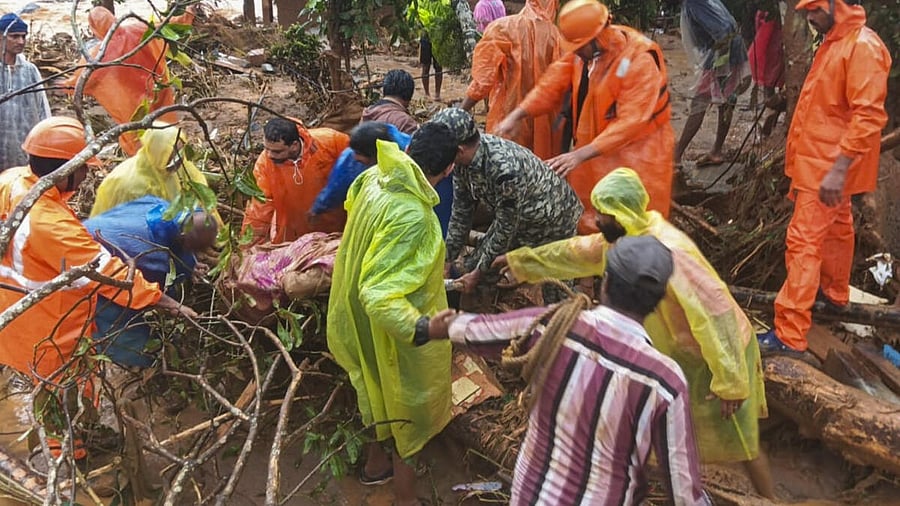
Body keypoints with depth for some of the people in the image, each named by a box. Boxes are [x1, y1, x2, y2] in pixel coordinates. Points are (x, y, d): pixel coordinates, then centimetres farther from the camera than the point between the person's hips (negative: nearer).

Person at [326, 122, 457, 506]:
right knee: (408, 407, 15)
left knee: (381, 391, 31)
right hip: (393, 334, -8)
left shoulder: (375, 178, -11)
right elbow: (379, 296, -40)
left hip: (364, 324, 8)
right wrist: (424, 328, -52)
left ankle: (376, 462, 55)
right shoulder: (412, 217, -37)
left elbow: (351, 203, 16)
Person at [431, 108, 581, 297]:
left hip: (552, 222, -7)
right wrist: (447, 260, 0)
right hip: (513, 220, 7)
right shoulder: (463, 159, -16)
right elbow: (461, 212, -4)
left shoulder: (505, 168, -39)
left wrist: (478, 273, -18)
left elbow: (506, 229, -28)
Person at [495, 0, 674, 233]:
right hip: (594, 147, 7)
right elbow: (553, 83, -3)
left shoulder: (640, 58, -27)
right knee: (587, 219, 18)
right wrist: (516, 116, -16)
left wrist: (581, 154, -35)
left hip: (636, 151, -6)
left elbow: (631, 120, -30)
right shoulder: (583, 47, -5)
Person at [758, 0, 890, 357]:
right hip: (821, 160, 10)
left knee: (804, 241, -11)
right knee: (835, 228, 24)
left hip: (830, 165, -10)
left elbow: (868, 116, -25)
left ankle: (789, 334, -10)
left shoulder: (862, 46, -19)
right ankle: (835, 291, 42)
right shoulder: (834, 42, 11)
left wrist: (839, 168, -29)